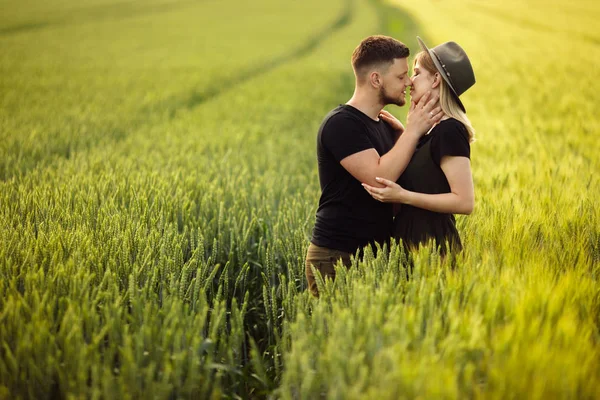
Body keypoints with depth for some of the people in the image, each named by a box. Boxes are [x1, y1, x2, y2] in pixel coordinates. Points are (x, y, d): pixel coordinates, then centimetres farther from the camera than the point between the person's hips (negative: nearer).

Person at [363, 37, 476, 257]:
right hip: (412, 239, 9)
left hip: (431, 243, -9)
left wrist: (402, 196, -23)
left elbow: (464, 201, -20)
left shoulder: (449, 132, -16)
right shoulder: (434, 129, 13)